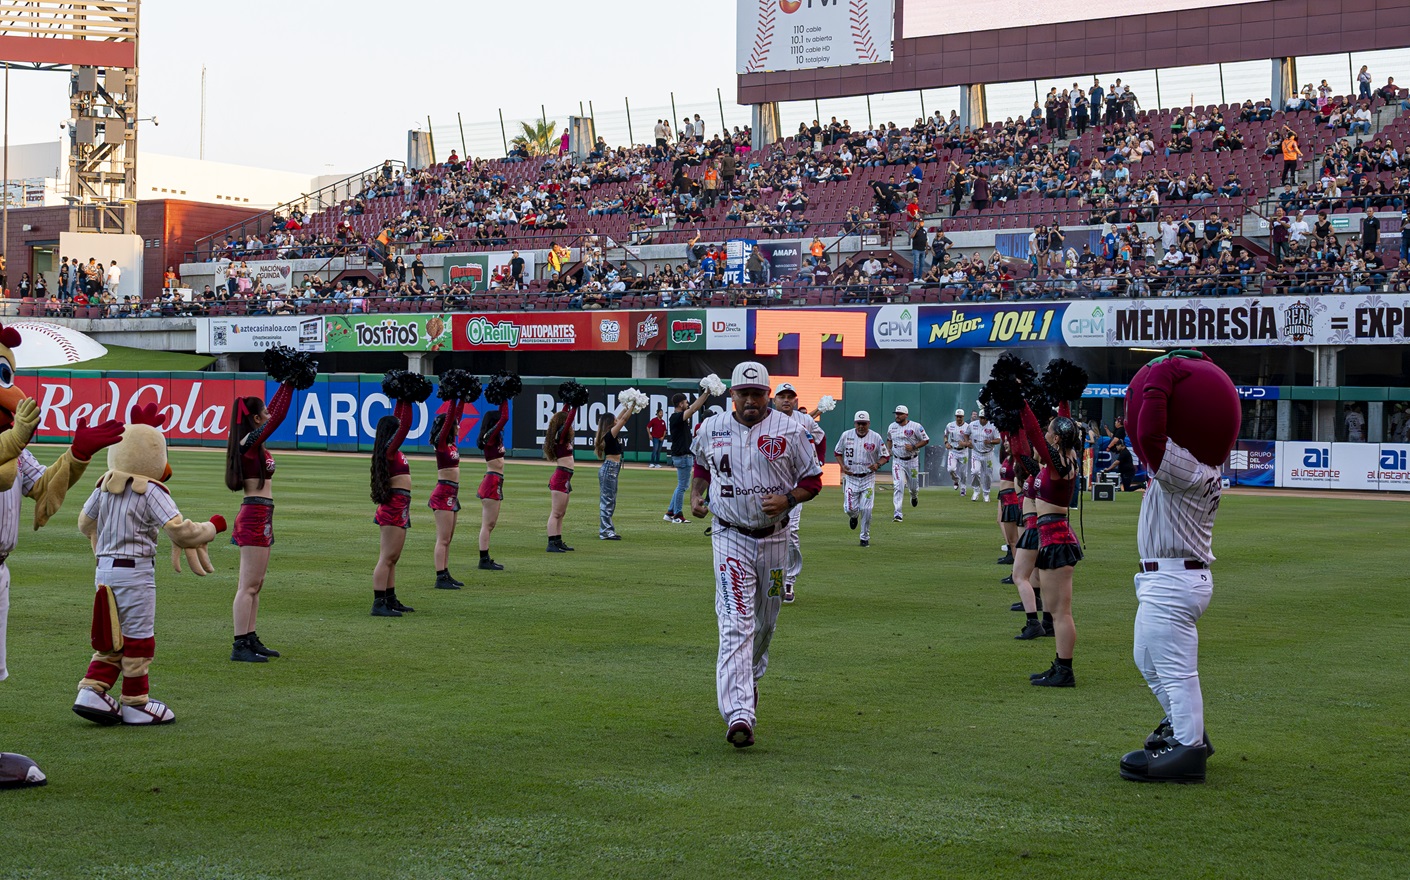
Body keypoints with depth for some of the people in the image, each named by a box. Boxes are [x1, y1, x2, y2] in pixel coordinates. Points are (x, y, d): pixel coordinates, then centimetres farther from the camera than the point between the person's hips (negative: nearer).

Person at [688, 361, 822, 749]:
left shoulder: (790, 430, -3)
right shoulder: (710, 430, 2)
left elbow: (813, 480, 2)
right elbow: (701, 463, 24)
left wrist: (788, 499, -16)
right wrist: (696, 494, 7)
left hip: (774, 539, 2)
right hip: (731, 538, -1)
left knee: (765, 622, 15)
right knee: (736, 624, -14)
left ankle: (750, 679, 45)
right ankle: (739, 714, -24)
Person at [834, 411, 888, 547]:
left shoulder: (876, 437, -5)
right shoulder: (846, 435, -1)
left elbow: (884, 456, 3)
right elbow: (837, 452, 11)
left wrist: (877, 464, -18)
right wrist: (842, 466, -7)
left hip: (868, 478, -1)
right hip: (851, 477, 1)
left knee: (866, 509, -6)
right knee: (849, 508, -7)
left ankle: (865, 537, 12)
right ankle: (854, 516, 32)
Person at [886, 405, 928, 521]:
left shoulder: (915, 426, -10)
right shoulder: (891, 427, 3)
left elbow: (926, 440, -5)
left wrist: (913, 447, -19)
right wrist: (888, 450, 2)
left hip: (912, 460, -1)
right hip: (897, 461, 1)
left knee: (913, 484, 14)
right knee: (898, 486, -13)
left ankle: (913, 496, 53)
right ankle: (898, 514, -15)